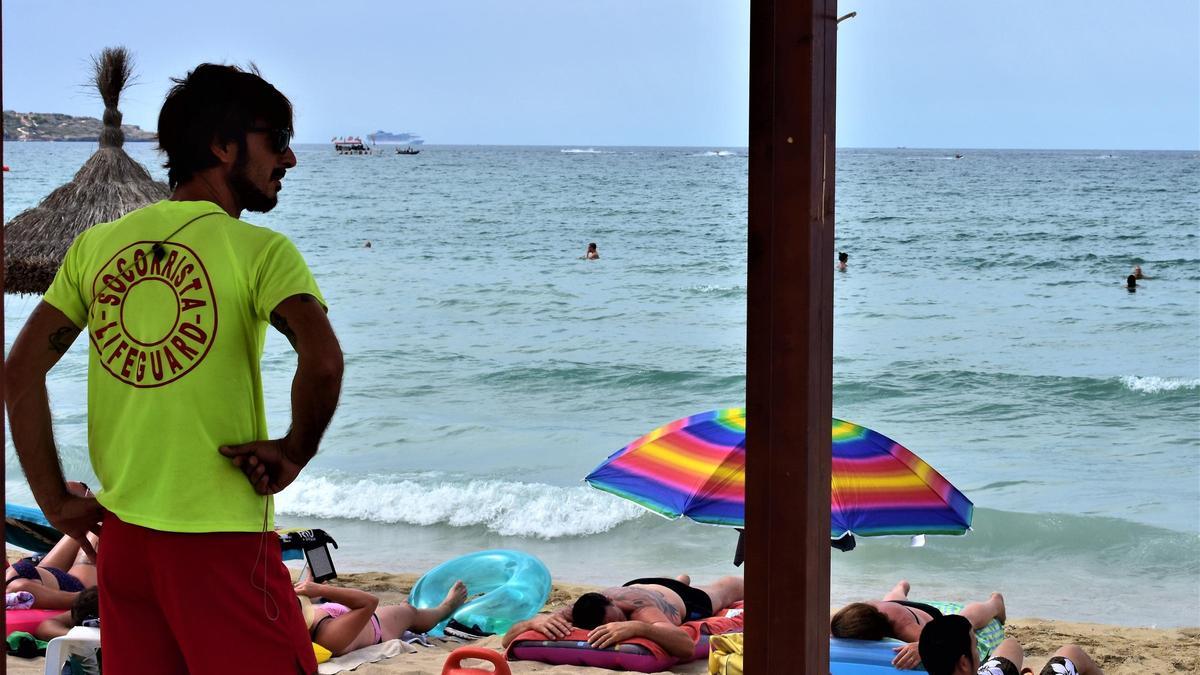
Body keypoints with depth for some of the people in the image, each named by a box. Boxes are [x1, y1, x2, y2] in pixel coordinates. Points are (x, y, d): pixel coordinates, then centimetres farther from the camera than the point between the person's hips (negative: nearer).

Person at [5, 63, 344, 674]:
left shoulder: (97, 244, 8)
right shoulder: (260, 250, -8)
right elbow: (322, 361, -24)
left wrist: (56, 500, 8)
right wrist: (294, 451, -8)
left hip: (122, 533, 6)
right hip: (221, 542, -6)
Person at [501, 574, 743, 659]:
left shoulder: (642, 611, -52)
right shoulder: (571, 614, -43)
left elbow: (688, 646, -67)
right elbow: (508, 640, -45)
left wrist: (638, 627, -79)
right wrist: (535, 621, -65)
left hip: (677, 598, -3)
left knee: (728, 588, 33)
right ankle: (682, 579, 75)